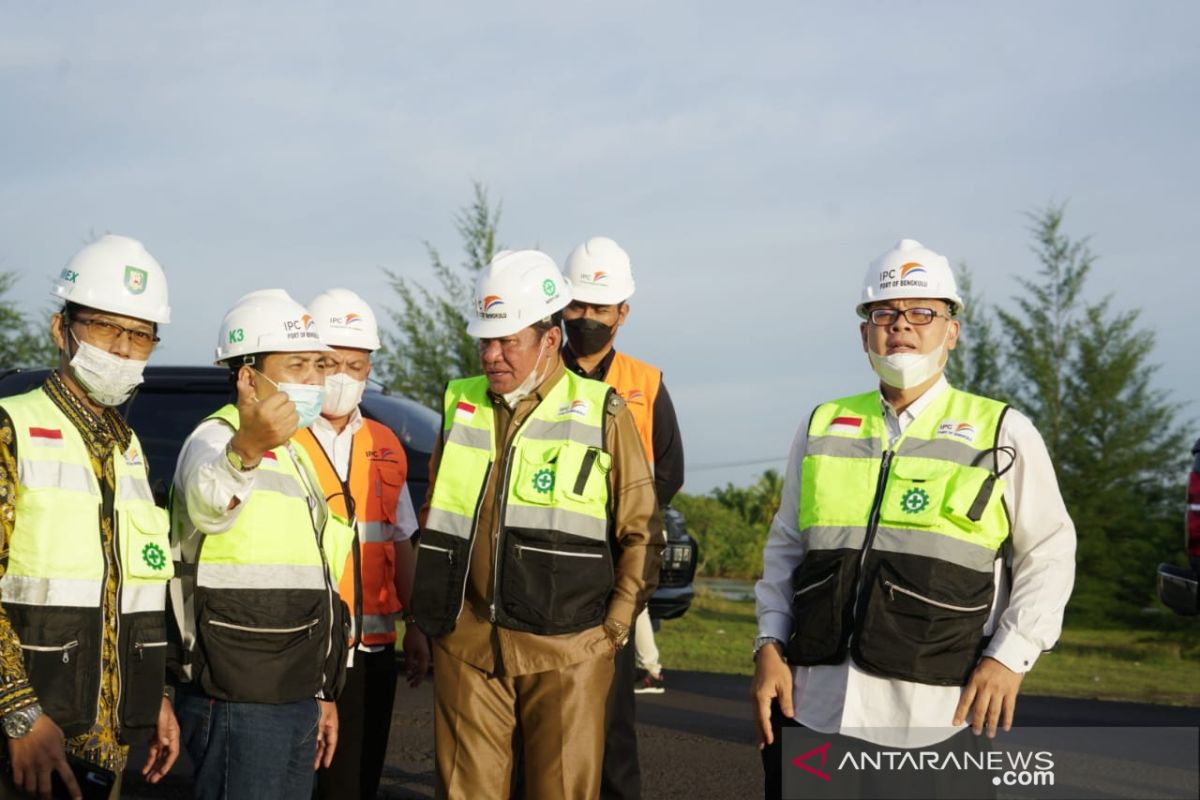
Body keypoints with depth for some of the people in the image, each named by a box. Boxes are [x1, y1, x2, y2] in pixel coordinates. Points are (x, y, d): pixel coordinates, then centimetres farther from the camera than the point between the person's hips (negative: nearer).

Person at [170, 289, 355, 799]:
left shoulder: (295, 454, 19)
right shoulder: (214, 439, -10)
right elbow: (206, 499, -37)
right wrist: (245, 450, -59)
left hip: (297, 699, 9)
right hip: (236, 702, -9)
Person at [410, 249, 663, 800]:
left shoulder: (601, 412, 1)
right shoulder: (460, 406, 12)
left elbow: (641, 532, 3)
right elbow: (433, 523, 20)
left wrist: (614, 627, -3)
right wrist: (425, 618, 14)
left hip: (566, 650, -3)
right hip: (466, 645, 3)